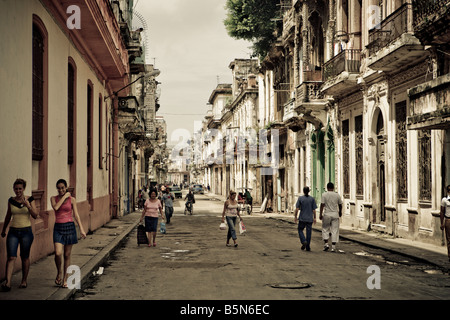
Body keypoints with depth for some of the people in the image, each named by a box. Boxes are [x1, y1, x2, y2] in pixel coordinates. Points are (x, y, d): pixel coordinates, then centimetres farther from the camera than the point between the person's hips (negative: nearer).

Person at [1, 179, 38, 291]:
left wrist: (28, 205, -21)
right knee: (11, 257, -8)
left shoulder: (29, 199, -2)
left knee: (25, 257, 7)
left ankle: (24, 280, 22)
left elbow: (35, 215, -7)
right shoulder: (11, 201, 5)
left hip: (26, 231, -1)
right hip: (13, 231, 2)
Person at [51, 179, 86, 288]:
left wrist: (81, 229, -6)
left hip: (69, 227, 0)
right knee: (58, 253, -15)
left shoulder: (72, 199, 3)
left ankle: (65, 279, 16)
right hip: (58, 228, 0)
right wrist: (64, 197, -10)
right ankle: (59, 272, 13)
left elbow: (76, 215, 1)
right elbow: (55, 207, -16)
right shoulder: (53, 198, 6)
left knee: (67, 255, 5)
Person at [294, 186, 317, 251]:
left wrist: (295, 217, 0)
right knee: (308, 232, 6)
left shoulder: (300, 198, -5)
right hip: (310, 219, 1)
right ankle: (308, 247, 6)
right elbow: (314, 210, -2)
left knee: (300, 230, 15)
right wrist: (314, 218, 5)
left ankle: (304, 241, -8)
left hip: (302, 218, -1)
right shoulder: (312, 199, -1)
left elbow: (297, 209, -7)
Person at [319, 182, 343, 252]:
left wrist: (321, 214, -3)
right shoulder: (337, 195, 2)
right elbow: (340, 205, 11)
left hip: (327, 214, -1)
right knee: (334, 230, 4)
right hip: (335, 215, 1)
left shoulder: (324, 195, -5)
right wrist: (340, 212, 28)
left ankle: (326, 244, 3)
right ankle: (333, 246, 2)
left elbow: (322, 205, -9)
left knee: (325, 229, 13)